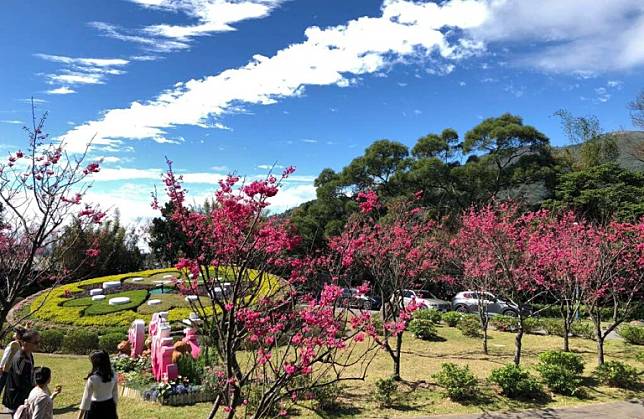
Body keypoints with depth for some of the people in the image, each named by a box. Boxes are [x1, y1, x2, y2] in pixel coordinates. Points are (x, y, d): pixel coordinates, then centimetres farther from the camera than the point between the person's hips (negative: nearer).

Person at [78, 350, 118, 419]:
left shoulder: (92, 379, -20)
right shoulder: (113, 375, -5)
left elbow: (86, 398, -16)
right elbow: (115, 394, 4)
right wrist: (114, 411, 16)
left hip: (96, 408, -4)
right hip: (109, 406, 5)